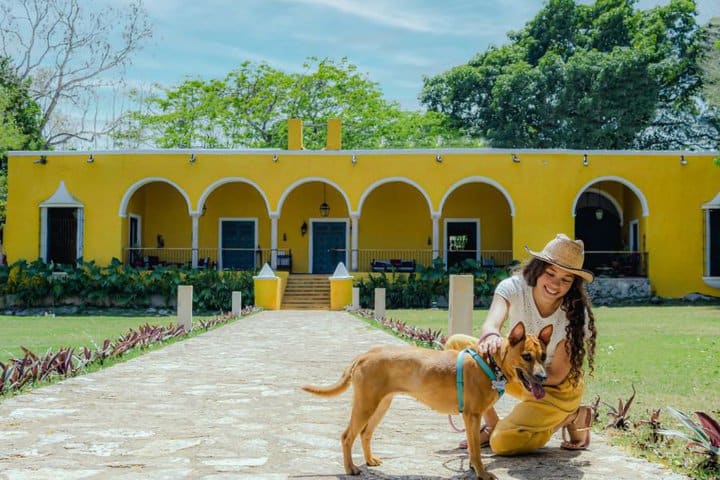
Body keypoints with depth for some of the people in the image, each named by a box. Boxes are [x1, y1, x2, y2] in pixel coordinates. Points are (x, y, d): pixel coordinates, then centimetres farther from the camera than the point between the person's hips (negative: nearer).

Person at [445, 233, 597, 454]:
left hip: (556, 388, -4)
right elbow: (492, 322, -42)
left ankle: (573, 416, 3)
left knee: (502, 442, -21)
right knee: (456, 344, -13)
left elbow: (557, 375, -22)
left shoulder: (576, 315, -26)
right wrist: (491, 336, -67)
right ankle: (491, 426, -1)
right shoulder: (514, 288, -21)